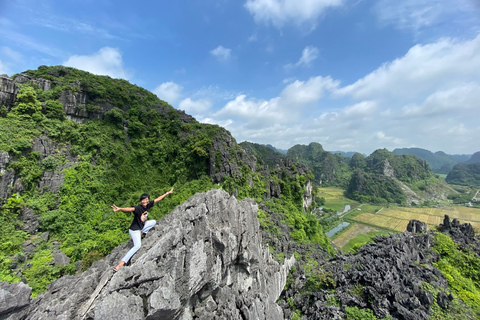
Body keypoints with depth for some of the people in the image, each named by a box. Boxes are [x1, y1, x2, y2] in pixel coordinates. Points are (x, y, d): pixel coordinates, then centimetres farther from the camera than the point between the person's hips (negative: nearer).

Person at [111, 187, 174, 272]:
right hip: (134, 229, -8)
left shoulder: (148, 204, -8)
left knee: (154, 222, 13)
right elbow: (130, 209, -48)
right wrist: (119, 209, -68)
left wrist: (167, 193, 8)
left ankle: (142, 233, 8)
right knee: (137, 245, -22)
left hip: (142, 226, 8)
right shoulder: (138, 208, -28)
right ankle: (121, 264, -17)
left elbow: (158, 199, 0)